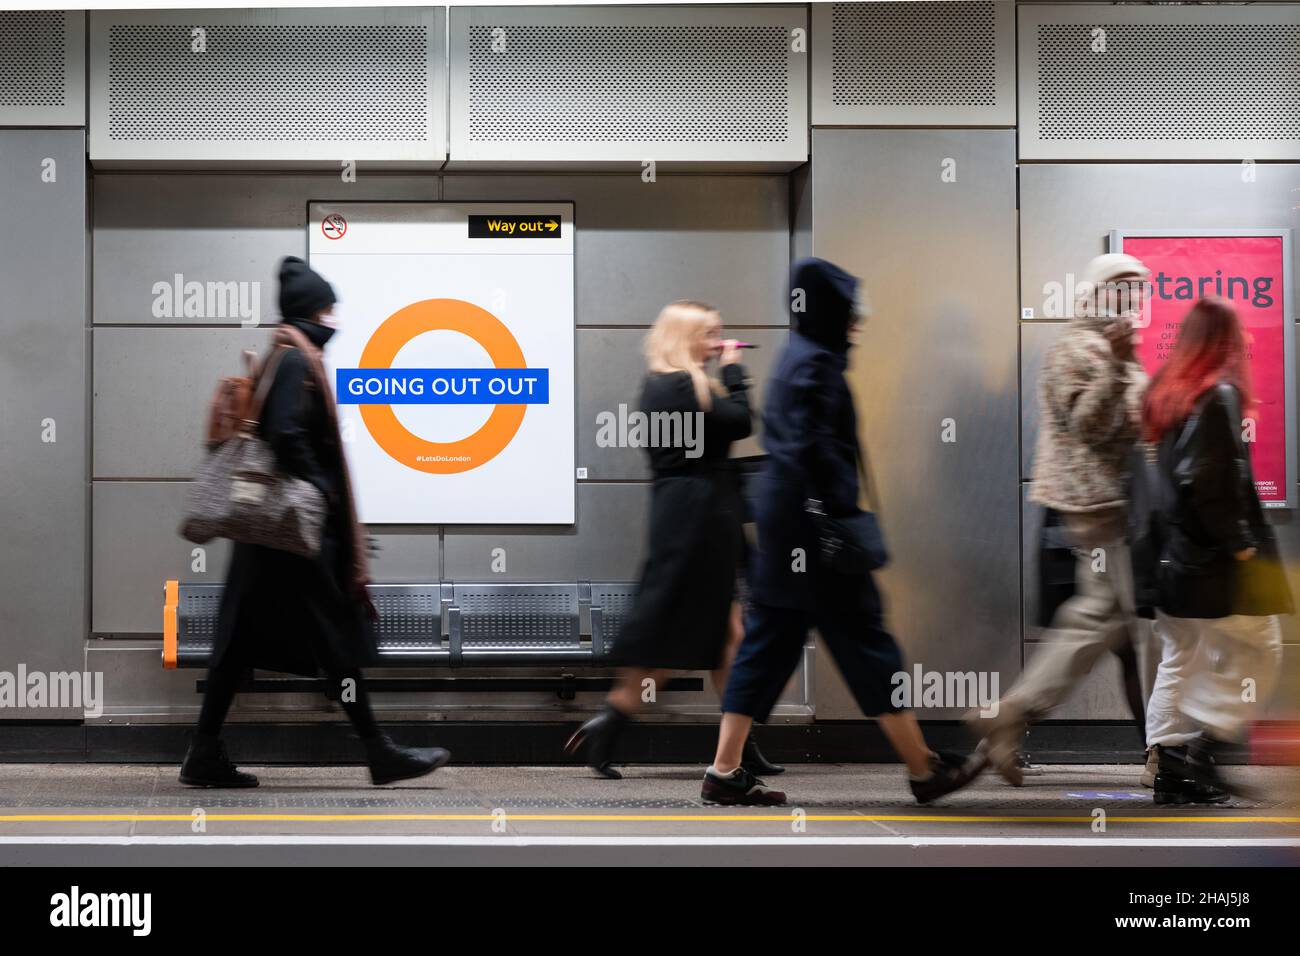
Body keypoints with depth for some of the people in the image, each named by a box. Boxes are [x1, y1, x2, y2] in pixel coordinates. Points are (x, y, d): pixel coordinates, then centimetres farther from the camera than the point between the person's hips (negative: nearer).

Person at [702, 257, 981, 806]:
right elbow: (813, 446, -24)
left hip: (782, 516, 10)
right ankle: (924, 770, 7)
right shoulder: (817, 363, -14)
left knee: (768, 640, 9)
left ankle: (725, 772, 7)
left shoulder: (795, 357, 17)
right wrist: (843, 512, -21)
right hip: (812, 519, -10)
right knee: (863, 638, -2)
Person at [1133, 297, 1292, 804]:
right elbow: (1205, 479, -22)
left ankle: (1168, 767, 12)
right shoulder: (1219, 394, -14)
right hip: (1212, 561, -8)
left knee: (1179, 659, 12)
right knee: (1255, 653, 1)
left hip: (1172, 552, 8)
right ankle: (1202, 754, -4)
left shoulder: (1164, 391, 10)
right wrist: (1239, 543, -16)